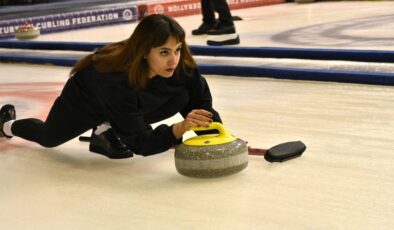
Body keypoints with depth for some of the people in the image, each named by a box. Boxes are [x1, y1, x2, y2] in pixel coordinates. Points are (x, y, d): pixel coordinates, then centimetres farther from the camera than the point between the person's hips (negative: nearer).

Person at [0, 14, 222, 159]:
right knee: (49, 137, 20)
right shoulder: (118, 81, -48)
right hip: (85, 100, -4)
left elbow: (201, 101, -26)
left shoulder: (182, 64, -35)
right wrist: (178, 129, -59)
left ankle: (108, 131, 2)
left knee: (183, 96, -17)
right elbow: (139, 144, -45)